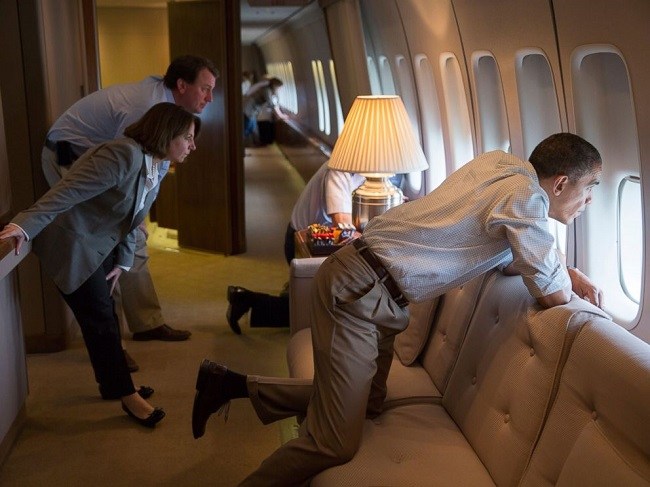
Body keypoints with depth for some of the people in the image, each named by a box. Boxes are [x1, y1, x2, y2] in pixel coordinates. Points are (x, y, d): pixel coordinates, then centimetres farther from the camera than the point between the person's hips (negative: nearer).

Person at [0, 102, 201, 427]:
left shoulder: (154, 168, 3)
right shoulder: (124, 155, -27)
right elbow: (68, 192, -34)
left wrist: (123, 262, 6)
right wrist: (26, 225, -41)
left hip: (100, 245, 10)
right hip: (71, 244, -9)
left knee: (104, 315, 18)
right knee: (100, 321, -3)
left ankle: (113, 385, 33)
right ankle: (127, 396, 8)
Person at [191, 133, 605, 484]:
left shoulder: (500, 164, 10)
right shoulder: (524, 196, -16)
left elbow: (507, 251, 20)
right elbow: (552, 295, -11)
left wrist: (569, 273, 8)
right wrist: (569, 283, 10)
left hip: (369, 290, 10)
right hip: (357, 290, -10)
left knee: (369, 401, 22)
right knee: (335, 444, -8)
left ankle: (231, 384, 24)